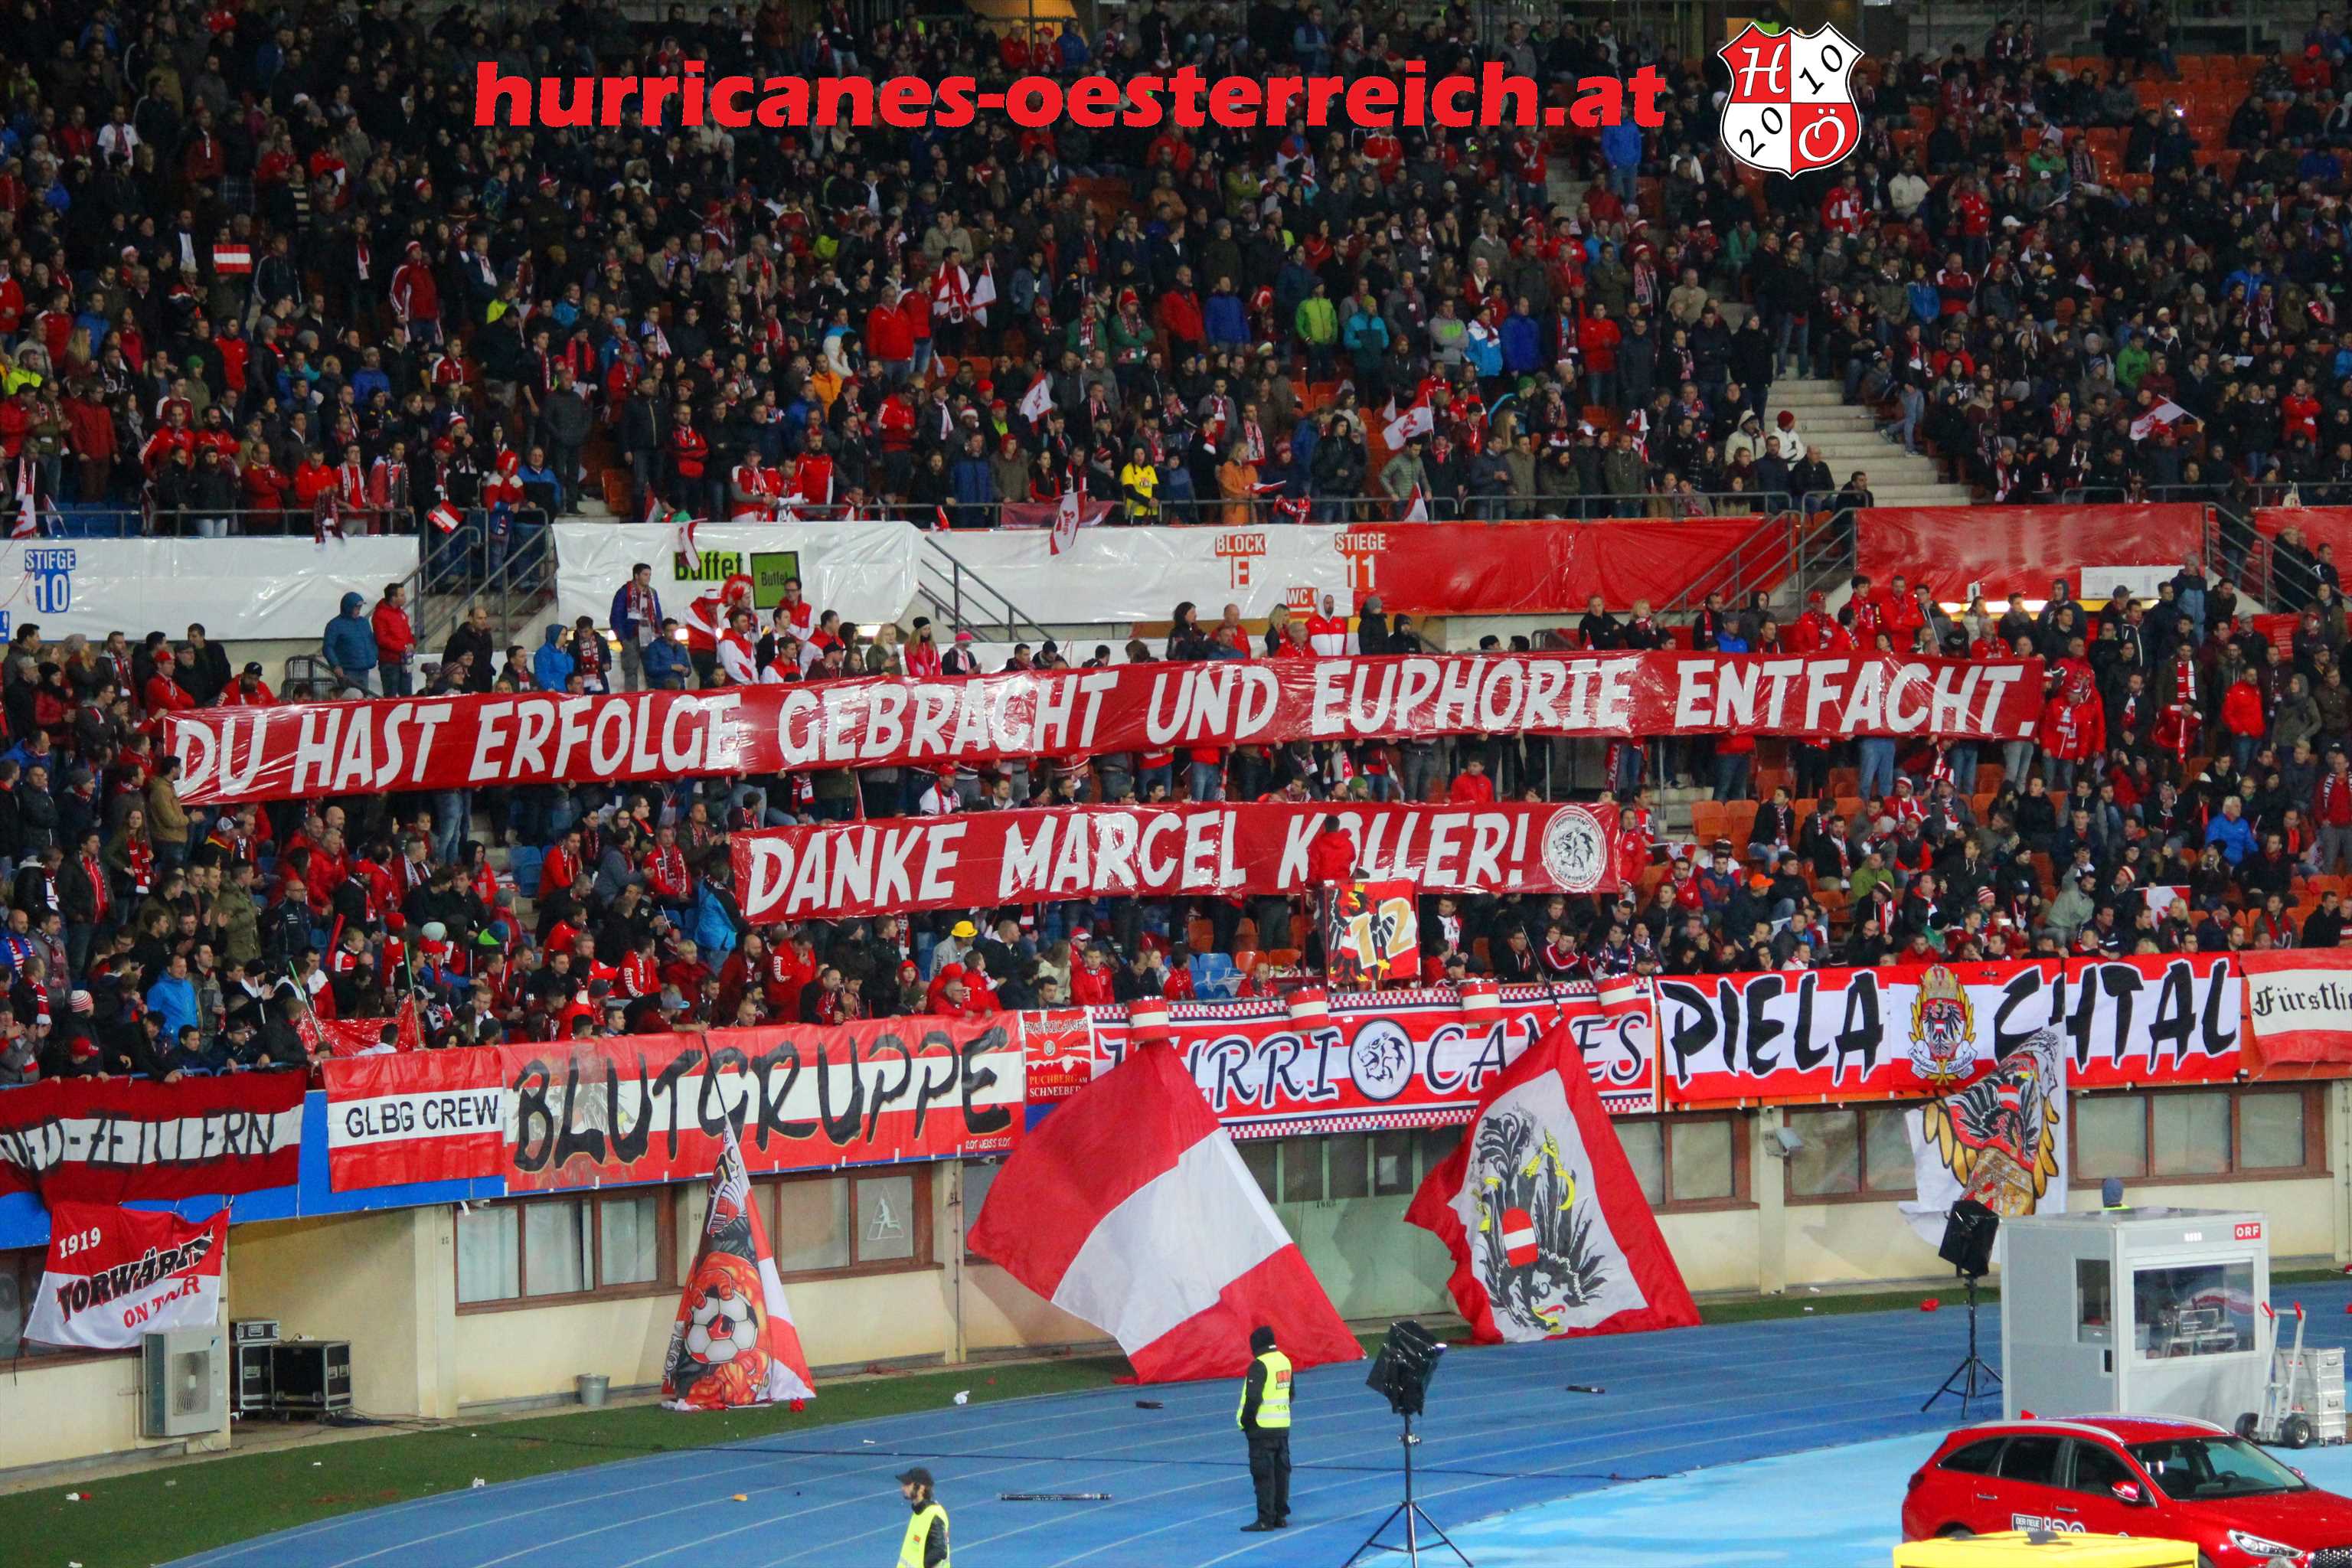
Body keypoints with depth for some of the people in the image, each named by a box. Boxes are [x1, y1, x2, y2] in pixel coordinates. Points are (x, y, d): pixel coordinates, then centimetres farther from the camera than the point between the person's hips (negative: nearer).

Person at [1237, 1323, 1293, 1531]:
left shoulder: (1259, 1365, -17)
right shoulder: (1285, 1361, 9)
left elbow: (1253, 1397, -21)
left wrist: (1245, 1421, -8)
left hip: (1263, 1428, -8)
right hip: (1283, 1426, 8)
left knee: (1263, 1474, -5)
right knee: (1281, 1471, 13)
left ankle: (1266, 1519, -5)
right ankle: (1281, 1516, 18)